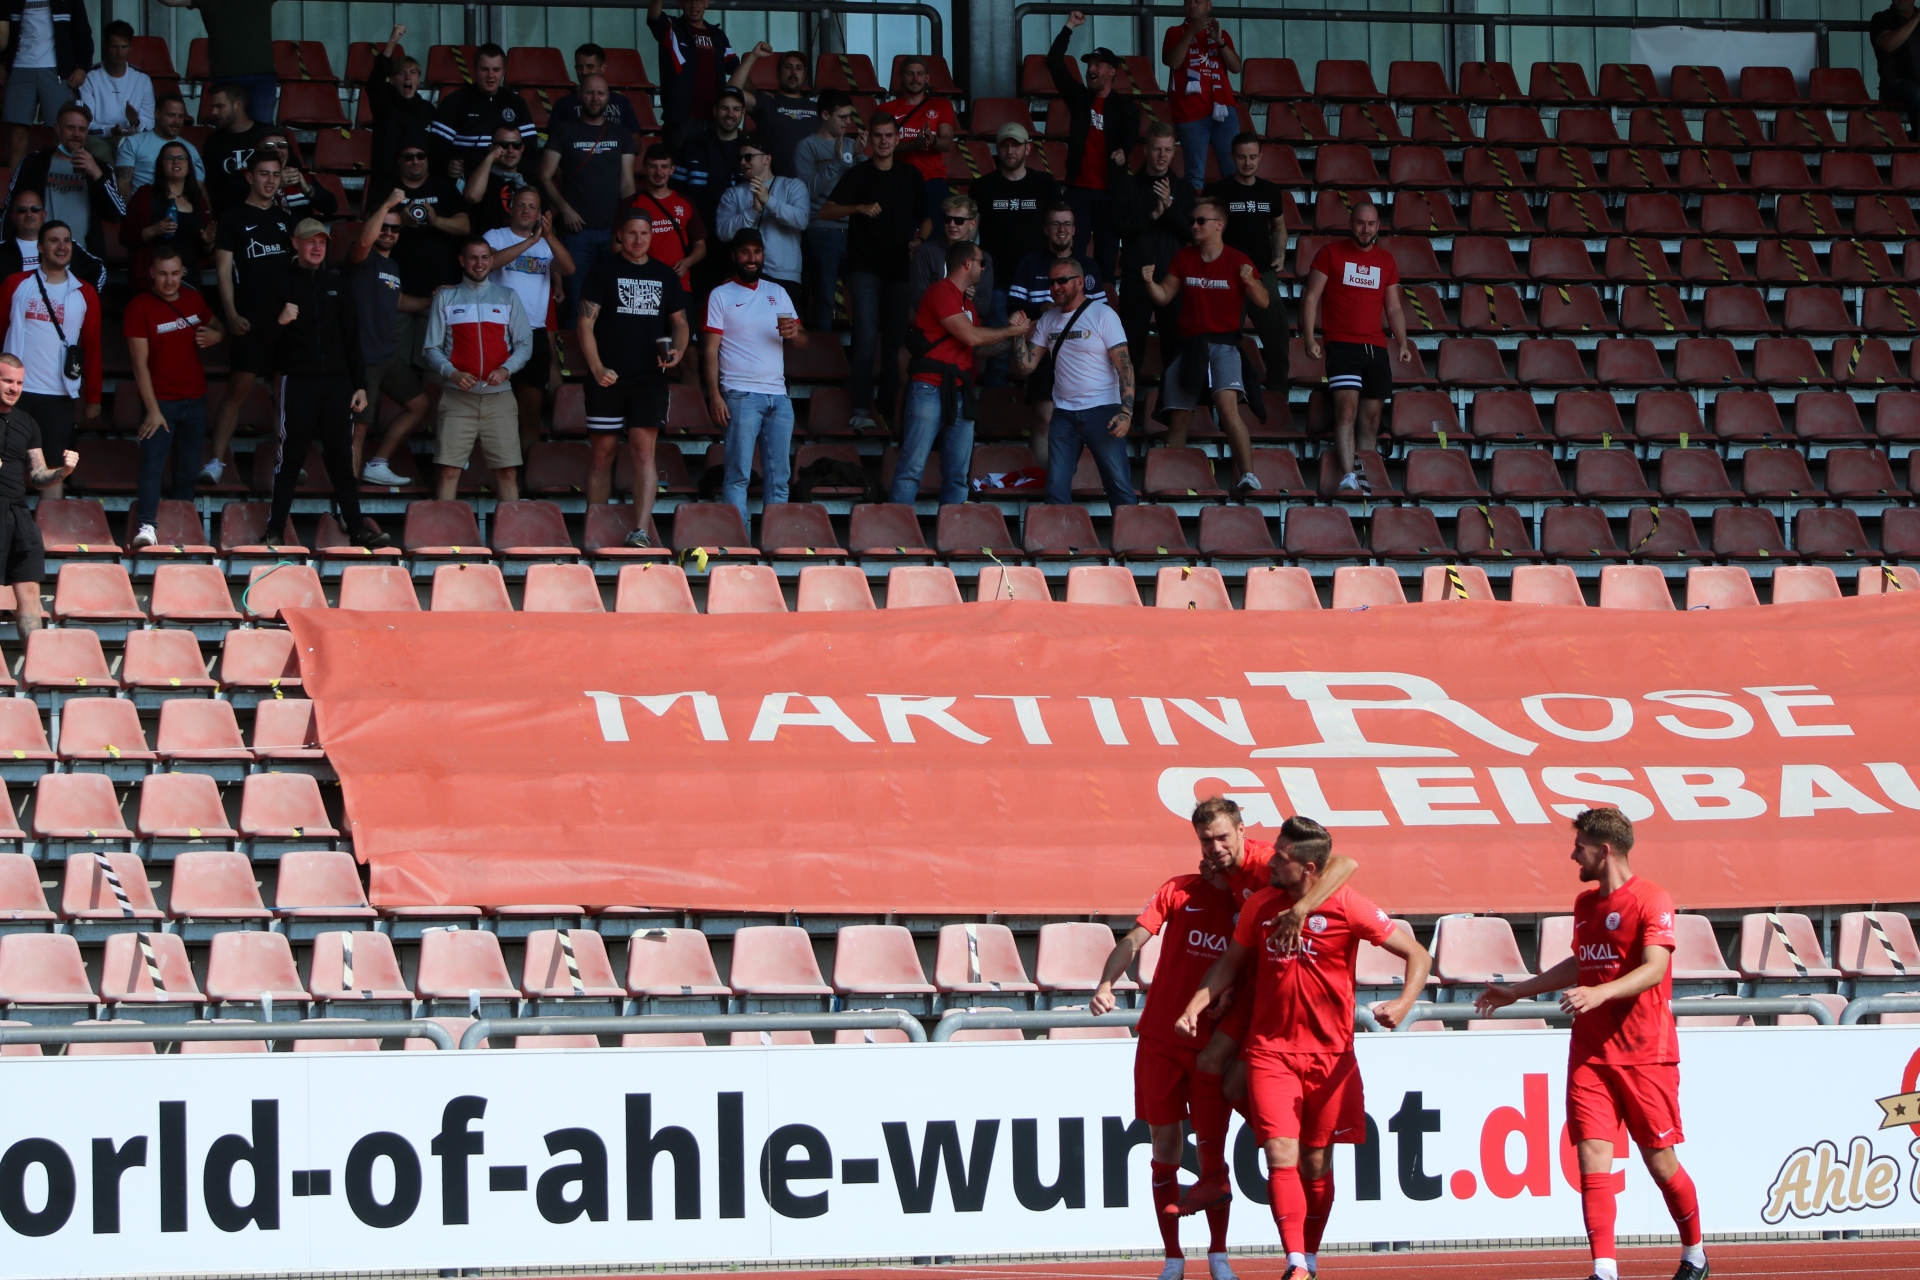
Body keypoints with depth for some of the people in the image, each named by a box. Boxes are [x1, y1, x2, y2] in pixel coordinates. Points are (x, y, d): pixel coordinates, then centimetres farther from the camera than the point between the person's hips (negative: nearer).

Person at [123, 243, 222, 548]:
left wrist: (216, 335, -2)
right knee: (152, 465, -17)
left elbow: (217, 327, 25)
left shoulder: (193, 299, 8)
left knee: (188, 471, 6)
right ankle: (146, 527, -24)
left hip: (195, 399, 5)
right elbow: (140, 363, -11)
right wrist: (152, 409, -16)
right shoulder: (140, 306, -8)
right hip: (160, 400, -5)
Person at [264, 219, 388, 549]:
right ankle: (275, 528, -2)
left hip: (337, 382, 3)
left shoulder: (336, 284, 13)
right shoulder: (282, 284, 4)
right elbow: (265, 335, -1)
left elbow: (352, 337, 15)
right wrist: (279, 322, -23)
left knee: (341, 456, 3)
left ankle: (356, 527, 4)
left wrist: (360, 385, 9)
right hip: (297, 382, -3)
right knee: (290, 456, -4)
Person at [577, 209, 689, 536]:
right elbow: (586, 322, -2)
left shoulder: (665, 276, 13)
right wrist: (597, 369, -13)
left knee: (644, 449, -11)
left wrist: (678, 351, -1)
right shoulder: (604, 271, 3)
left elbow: (679, 321, 21)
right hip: (608, 379, -1)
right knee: (603, 452, 3)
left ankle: (641, 530, -19)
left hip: (649, 377, 1)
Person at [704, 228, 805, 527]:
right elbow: (711, 350, -1)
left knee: (779, 477, 2)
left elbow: (803, 343, 15)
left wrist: (795, 333, -10)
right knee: (739, 474, -8)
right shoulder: (721, 296, 5)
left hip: (778, 395, 4)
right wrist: (714, 396, -12)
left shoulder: (778, 293, 17)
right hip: (741, 396, -4)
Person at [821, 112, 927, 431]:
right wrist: (859, 208, -27)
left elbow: (925, 219, 19)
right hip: (864, 267, -3)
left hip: (899, 268, 3)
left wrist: (920, 241, -2)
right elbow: (826, 211, -10)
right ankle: (861, 408, -14)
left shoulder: (911, 177, 10)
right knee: (867, 338, -14)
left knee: (896, 341, 6)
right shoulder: (857, 175, 0)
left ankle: (891, 407, 13)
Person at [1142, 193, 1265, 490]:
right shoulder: (1184, 258, 9)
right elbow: (1164, 297, 12)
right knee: (1177, 417, 5)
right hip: (1188, 344, 5)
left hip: (1223, 345, -5)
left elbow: (1263, 302, -6)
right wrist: (1150, 283, -9)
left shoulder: (1236, 260, -3)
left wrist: (1250, 282, -26)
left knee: (1227, 404, -25)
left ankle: (1249, 476, -29)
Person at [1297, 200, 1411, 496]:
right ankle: (1348, 475, -27)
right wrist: (1310, 339, -10)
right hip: (1342, 346, -5)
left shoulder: (1385, 261, 15)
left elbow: (1393, 308, 20)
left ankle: (1361, 474, 8)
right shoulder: (1331, 253, 3)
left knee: (1371, 416, 3)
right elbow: (1311, 298, 1)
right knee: (1347, 408, -19)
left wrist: (1403, 344, 6)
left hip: (1375, 347, 5)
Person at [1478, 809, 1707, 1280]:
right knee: (1592, 1158, -8)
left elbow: (1654, 968, -22)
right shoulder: (1585, 904, 14)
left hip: (1645, 1055, -6)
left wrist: (1599, 994, -36)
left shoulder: (1651, 900, -10)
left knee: (1660, 1161, 2)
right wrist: (1517, 991, 34)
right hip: (1590, 1055, 6)